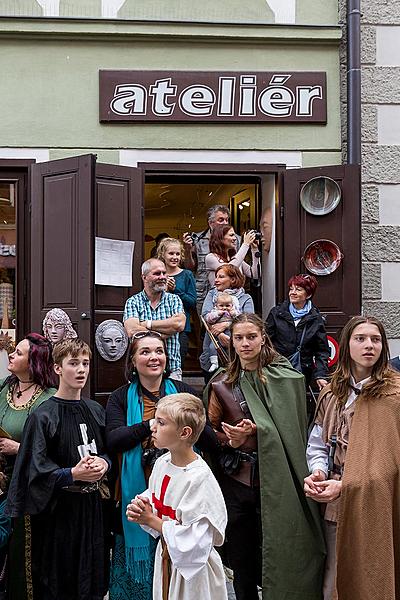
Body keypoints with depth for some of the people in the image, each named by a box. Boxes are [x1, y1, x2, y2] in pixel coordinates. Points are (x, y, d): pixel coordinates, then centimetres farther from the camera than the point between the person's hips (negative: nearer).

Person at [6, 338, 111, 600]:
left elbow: (108, 449, 15)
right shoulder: (43, 416, -10)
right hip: (57, 508, -5)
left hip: (91, 505, 5)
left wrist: (103, 463, -7)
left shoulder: (96, 410, 7)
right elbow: (37, 468, -13)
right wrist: (73, 474, -22)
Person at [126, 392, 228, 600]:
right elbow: (152, 501, 13)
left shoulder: (199, 478, -26)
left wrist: (151, 520, -18)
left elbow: (190, 541, -27)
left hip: (192, 566, -7)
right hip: (165, 558, 7)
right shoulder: (161, 463, -2)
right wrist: (139, 509, -10)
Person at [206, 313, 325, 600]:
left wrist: (256, 431, -16)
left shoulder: (283, 377, -2)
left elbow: (293, 427, -4)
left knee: (274, 553, 3)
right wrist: (232, 439, -9)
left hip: (273, 477, -2)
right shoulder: (221, 384, 5)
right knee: (241, 555, 11)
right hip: (235, 478, 2)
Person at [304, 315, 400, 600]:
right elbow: (317, 443, 11)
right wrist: (317, 473, -10)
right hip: (336, 505, 5)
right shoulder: (332, 393, 10)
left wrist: (345, 485, -17)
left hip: (374, 506, -4)